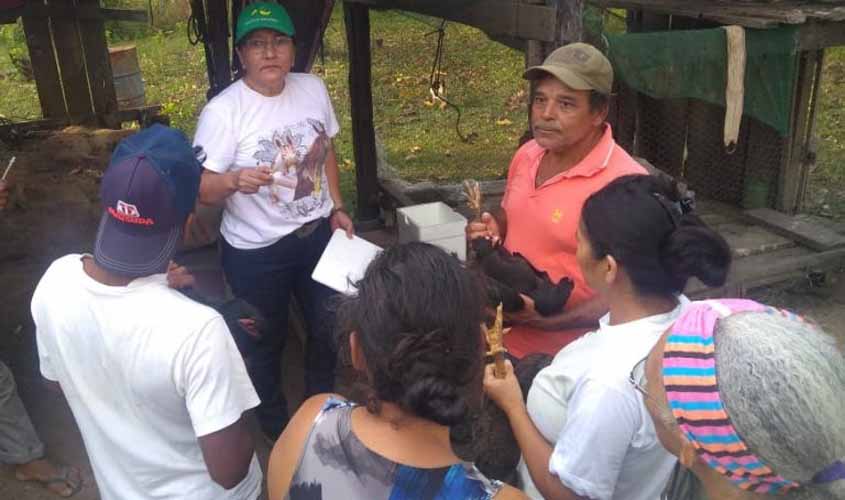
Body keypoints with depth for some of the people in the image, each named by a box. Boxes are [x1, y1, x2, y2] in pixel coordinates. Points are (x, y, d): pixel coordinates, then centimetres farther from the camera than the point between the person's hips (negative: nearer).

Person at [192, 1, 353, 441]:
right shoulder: (223, 111, -20)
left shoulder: (313, 88, -4)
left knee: (329, 327, 22)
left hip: (318, 234, 5)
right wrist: (234, 180, -43)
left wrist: (337, 207, 7)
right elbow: (201, 189, -23)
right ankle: (274, 421, 42)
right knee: (265, 342, 14)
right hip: (256, 251, -5)